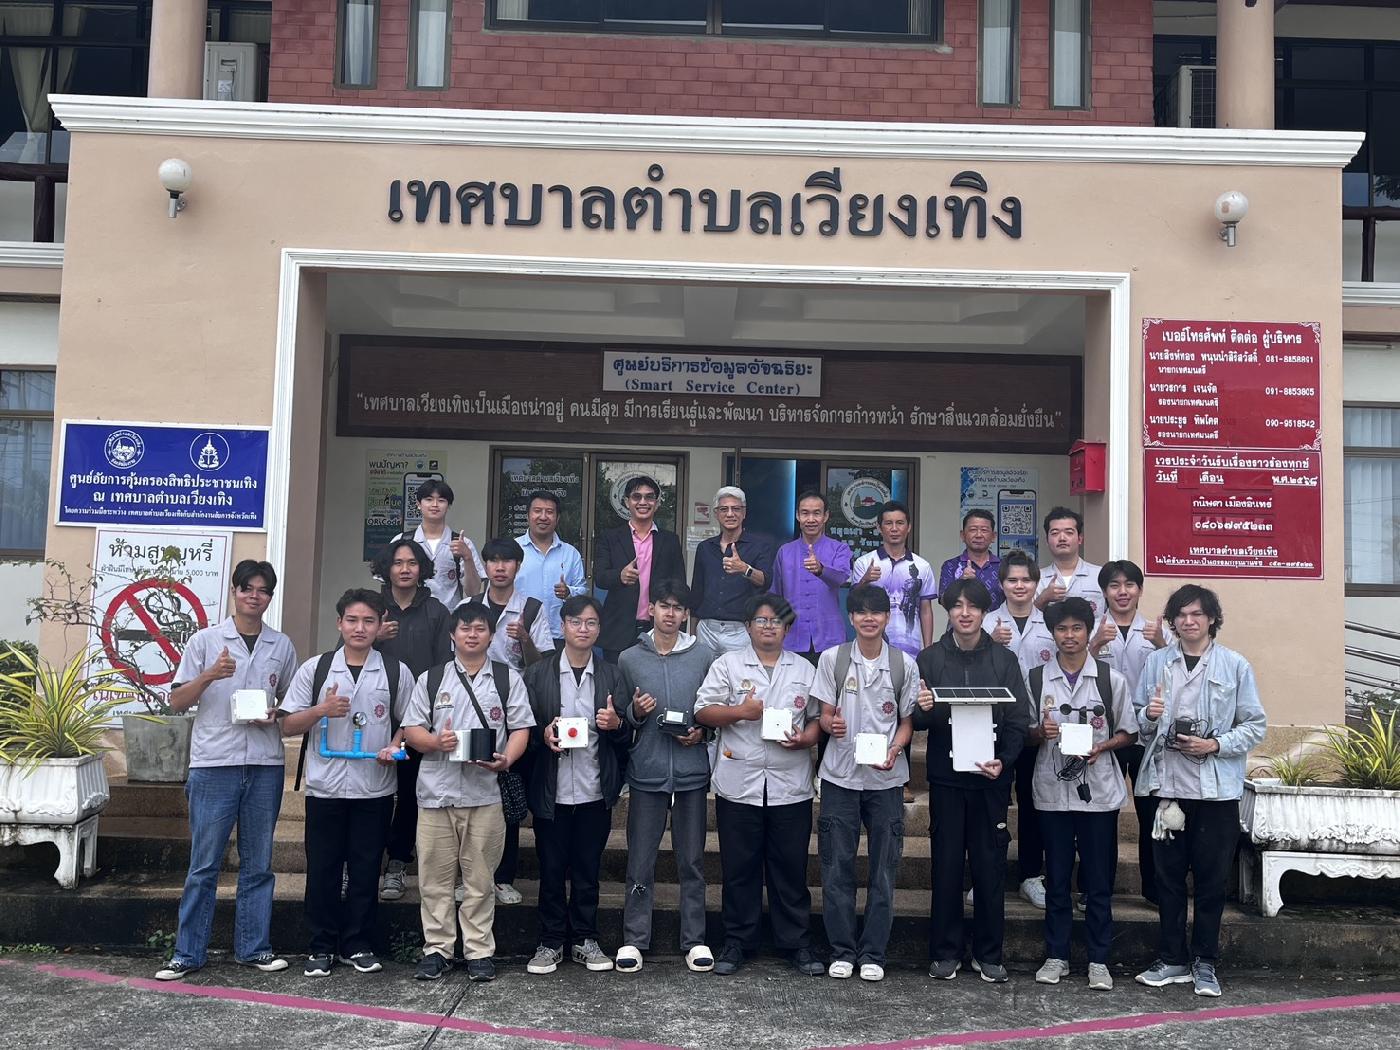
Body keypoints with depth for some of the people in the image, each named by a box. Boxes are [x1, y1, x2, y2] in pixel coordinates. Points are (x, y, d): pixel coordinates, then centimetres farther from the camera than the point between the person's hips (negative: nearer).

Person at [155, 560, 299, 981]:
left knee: (258, 863, 8)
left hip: (264, 765, 3)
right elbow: (177, 702, 2)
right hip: (213, 763, -2)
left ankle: (253, 947, 17)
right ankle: (188, 953, 9)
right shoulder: (205, 640, 3)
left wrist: (275, 713, -3)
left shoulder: (282, 646, 10)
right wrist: (210, 676, -15)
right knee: (204, 864, 0)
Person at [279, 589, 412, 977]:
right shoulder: (315, 668, 3)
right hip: (325, 787, 0)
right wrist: (321, 710, -13)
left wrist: (396, 747, -8)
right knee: (323, 869, 5)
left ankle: (358, 945, 18)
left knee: (366, 869, 6)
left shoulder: (396, 673, 4)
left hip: (374, 789, 0)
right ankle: (322, 947, 17)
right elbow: (288, 726, 4)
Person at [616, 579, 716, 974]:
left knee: (692, 861, 8)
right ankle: (634, 940, 13)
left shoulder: (704, 657, 4)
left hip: (691, 772, 0)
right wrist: (635, 713, -12)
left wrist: (702, 731, -9)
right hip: (646, 772, 0)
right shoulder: (630, 659, 4)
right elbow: (621, 719, 9)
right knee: (640, 863, 4)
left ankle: (695, 940, 17)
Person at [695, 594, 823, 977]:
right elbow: (703, 711, -1)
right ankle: (736, 942, 18)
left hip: (790, 786, 1)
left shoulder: (804, 670, 12)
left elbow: (819, 717, 12)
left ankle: (796, 942, 17)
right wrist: (739, 711, -15)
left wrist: (805, 738, -7)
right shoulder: (727, 665, 5)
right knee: (739, 869, 6)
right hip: (739, 785, -1)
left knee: (791, 868, 6)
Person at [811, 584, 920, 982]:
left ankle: (873, 954, 16)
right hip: (840, 776, 0)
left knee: (883, 870, 5)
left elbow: (907, 722, 6)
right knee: (837, 867, 3)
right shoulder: (832, 659, 1)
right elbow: (824, 715, 3)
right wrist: (832, 725, -20)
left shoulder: (903, 664, 1)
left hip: (886, 778, 0)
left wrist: (893, 751, -13)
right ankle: (842, 951, 15)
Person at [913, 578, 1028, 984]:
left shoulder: (1003, 660, 4)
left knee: (990, 866, 4)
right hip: (945, 777, 0)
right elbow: (917, 721, 4)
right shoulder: (930, 658, 4)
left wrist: (1004, 760, -15)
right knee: (946, 864, 4)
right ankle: (945, 952, 15)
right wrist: (922, 711, -19)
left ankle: (988, 954, 16)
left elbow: (1018, 720, 0)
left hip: (990, 778, 0)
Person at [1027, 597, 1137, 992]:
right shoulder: (1036, 678, 3)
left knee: (1099, 881, 5)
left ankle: (1098, 960, 14)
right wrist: (1040, 732, -13)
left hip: (1098, 791, -1)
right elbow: (1024, 735, 9)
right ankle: (1056, 956, 18)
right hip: (1053, 791, 1)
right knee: (1056, 879, 8)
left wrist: (1101, 746, -12)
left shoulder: (1111, 679, 1)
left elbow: (1128, 733, 6)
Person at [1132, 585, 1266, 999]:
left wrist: (1215, 744, -14)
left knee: (1212, 879, 5)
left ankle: (1204, 963, 17)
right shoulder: (1156, 663, 8)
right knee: (1169, 876, 8)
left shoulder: (1235, 666, 1)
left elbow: (1255, 725, 0)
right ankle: (1173, 960, 19)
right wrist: (1149, 715, -12)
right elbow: (1137, 725, 10)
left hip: (1217, 789, -2)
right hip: (1167, 784, 2)